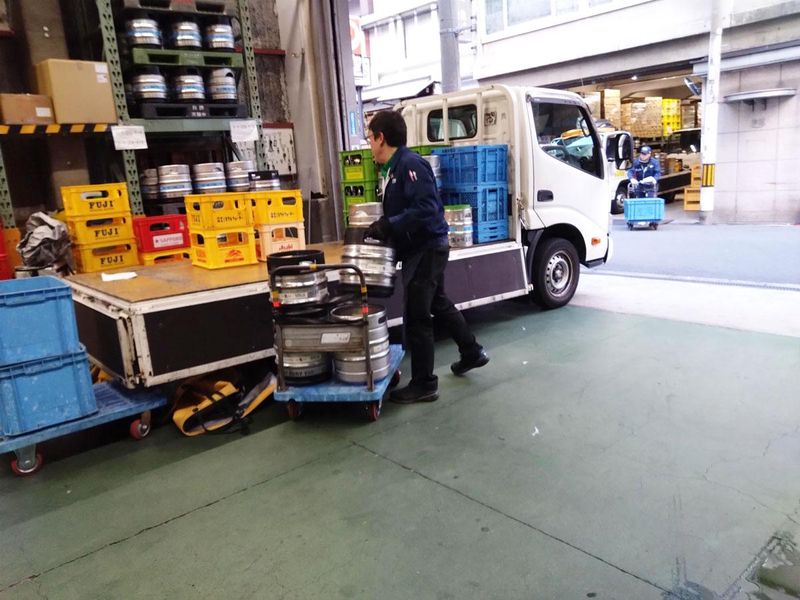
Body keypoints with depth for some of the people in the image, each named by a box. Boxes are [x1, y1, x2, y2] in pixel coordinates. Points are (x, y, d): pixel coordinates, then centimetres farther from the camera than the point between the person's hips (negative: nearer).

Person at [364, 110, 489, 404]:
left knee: (416, 317, -3)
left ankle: (424, 384, 10)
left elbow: (426, 209, -28)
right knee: (439, 304, 23)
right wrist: (382, 226, 3)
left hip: (427, 248, -10)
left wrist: (388, 226, -27)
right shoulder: (392, 168, 11)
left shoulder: (410, 164, -19)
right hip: (420, 249, 10)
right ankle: (472, 352, 42)